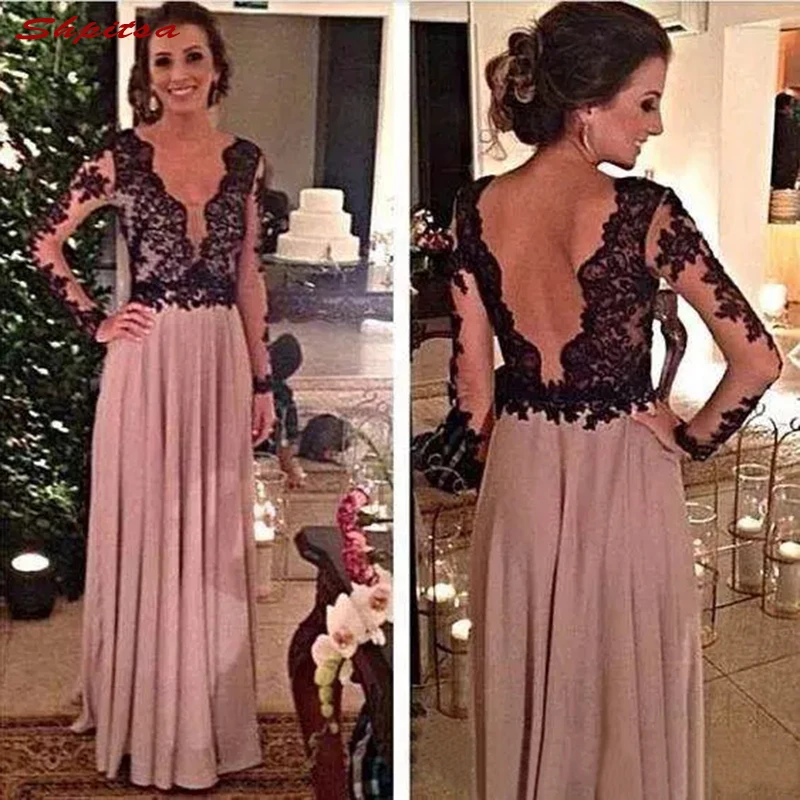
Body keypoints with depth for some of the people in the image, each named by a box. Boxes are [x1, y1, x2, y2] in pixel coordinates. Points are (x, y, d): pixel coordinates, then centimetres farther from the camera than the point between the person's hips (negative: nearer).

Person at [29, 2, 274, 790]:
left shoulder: (245, 159, 5)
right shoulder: (121, 155, -5)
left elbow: (249, 276, 9)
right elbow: (44, 241, 2)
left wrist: (263, 379, 8)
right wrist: (95, 323, -4)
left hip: (222, 361, 3)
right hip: (148, 359, -3)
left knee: (214, 532, 11)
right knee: (147, 529, 5)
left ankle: (210, 711, 28)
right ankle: (150, 717, 21)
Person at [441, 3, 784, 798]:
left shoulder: (477, 206, -7)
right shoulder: (645, 212, -19)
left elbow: (471, 376, -1)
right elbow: (758, 360, -20)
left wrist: (490, 462, 12)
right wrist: (693, 439, -4)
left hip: (520, 480, 4)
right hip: (625, 479, -3)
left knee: (525, 695, 21)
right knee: (630, 692, 17)